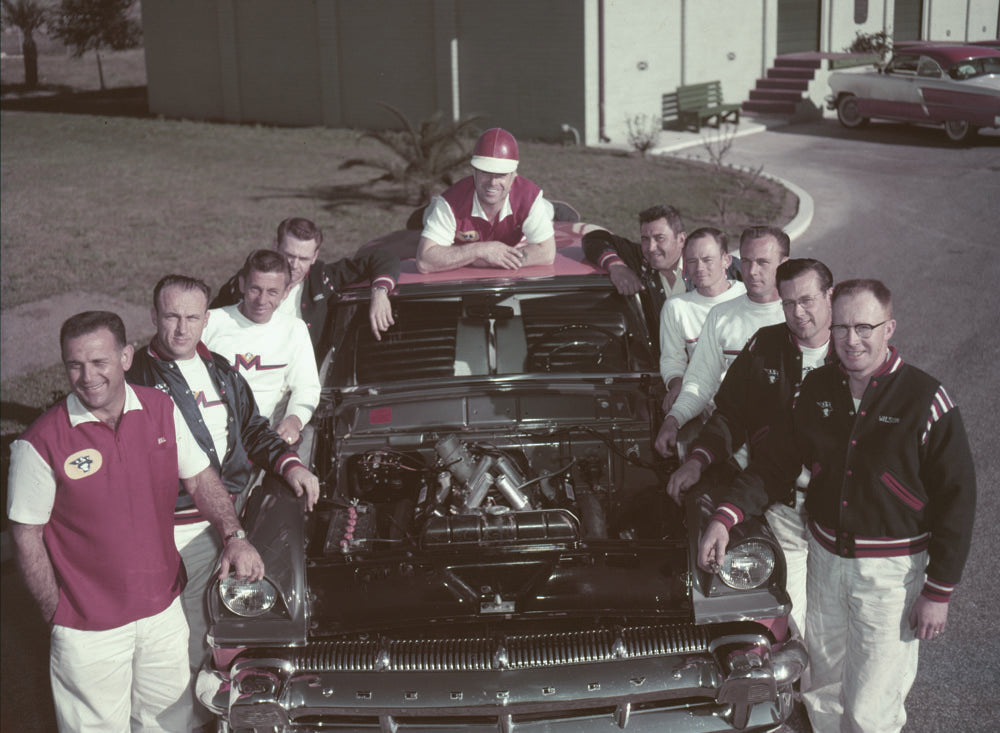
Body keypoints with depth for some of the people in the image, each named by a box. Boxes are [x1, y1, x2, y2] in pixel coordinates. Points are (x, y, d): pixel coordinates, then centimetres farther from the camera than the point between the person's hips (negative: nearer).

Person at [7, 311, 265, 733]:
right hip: (89, 626, -4)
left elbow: (200, 478, 5)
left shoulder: (161, 409, -5)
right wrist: (56, 614, -8)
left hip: (164, 605, 4)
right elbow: (26, 535, -10)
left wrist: (234, 536, -9)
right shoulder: (41, 444, -18)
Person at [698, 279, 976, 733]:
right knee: (824, 688, 19)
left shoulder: (926, 401, -13)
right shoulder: (817, 388, 0)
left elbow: (956, 499, -9)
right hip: (824, 555, 5)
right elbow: (777, 458, 9)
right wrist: (726, 516, -4)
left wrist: (939, 592, -10)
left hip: (891, 568, -4)